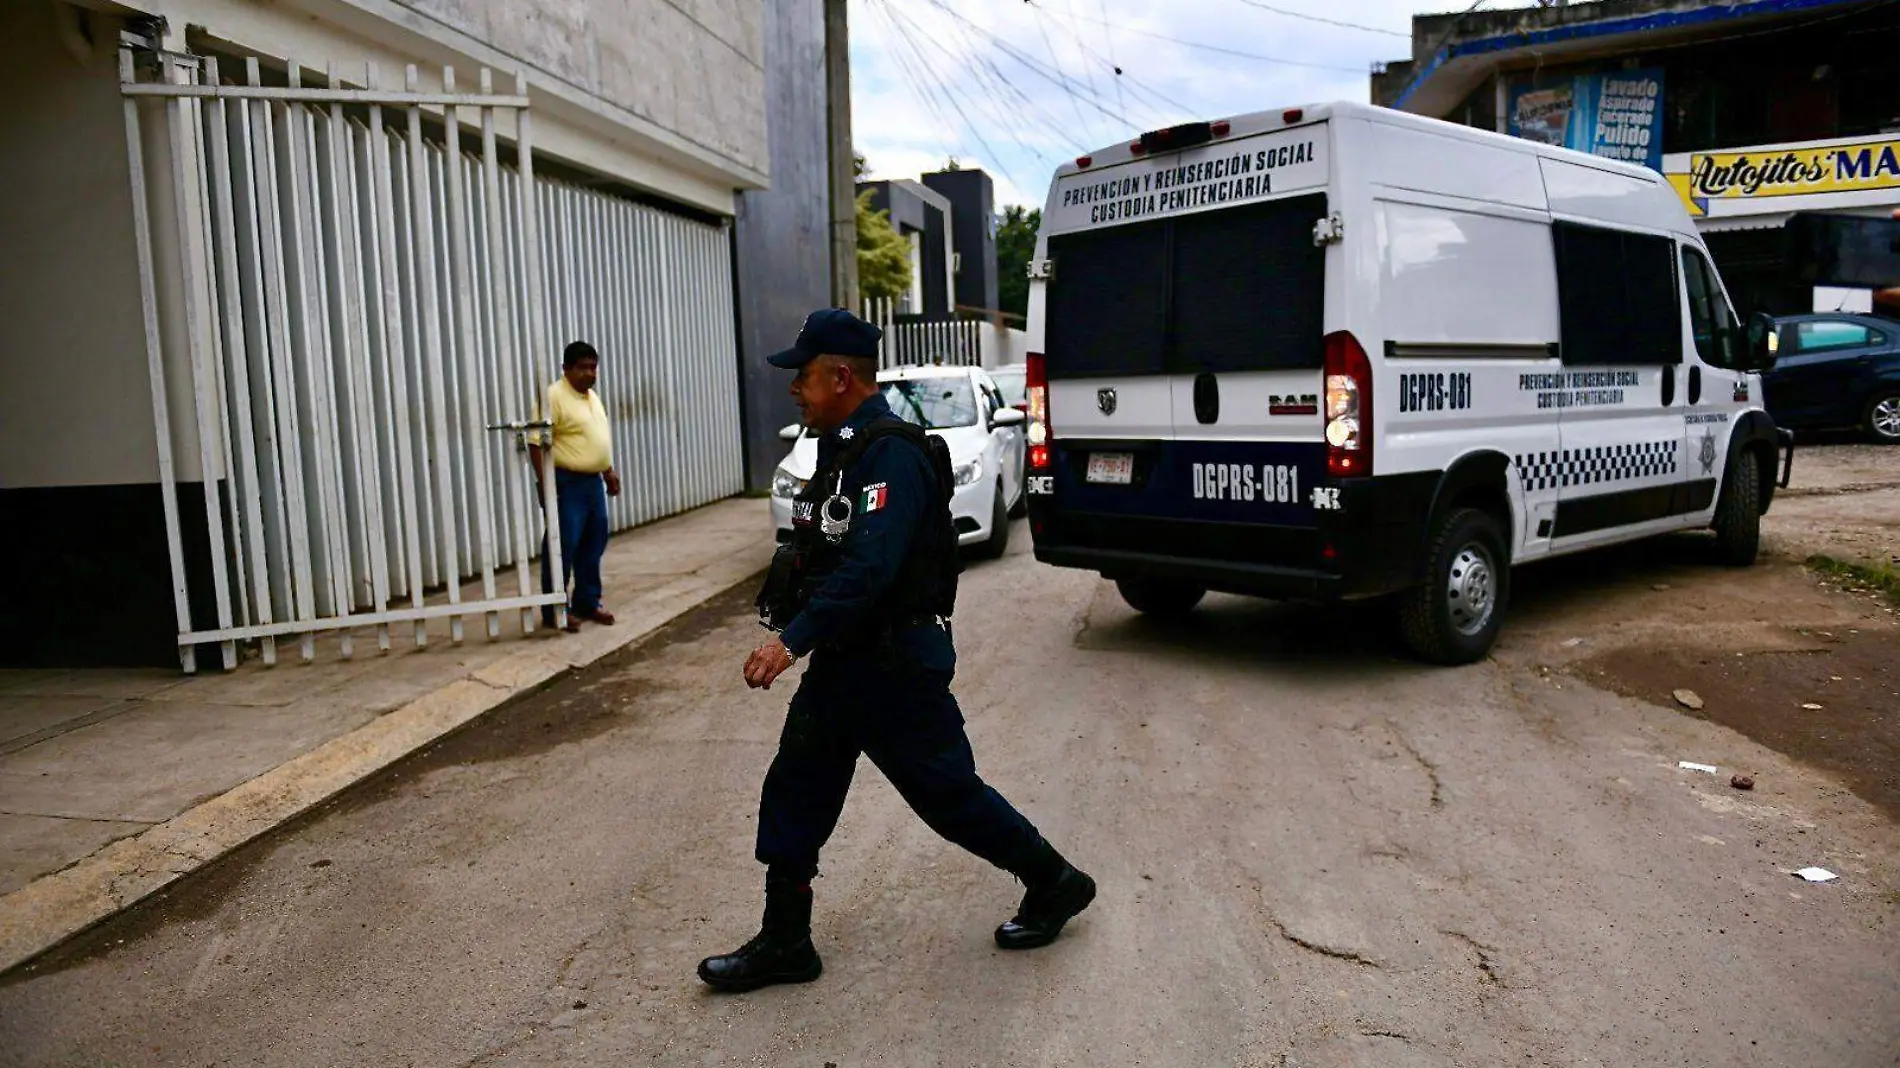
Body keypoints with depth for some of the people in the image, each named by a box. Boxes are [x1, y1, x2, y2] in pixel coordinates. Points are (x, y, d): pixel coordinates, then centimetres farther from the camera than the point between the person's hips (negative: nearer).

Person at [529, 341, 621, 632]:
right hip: (567, 484, -8)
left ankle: (588, 602, 23)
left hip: (593, 482, 8)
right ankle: (555, 610, 4)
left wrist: (609, 472, 22)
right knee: (563, 548, -3)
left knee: (593, 546, 13)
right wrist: (545, 483, -23)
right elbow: (537, 443, -18)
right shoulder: (554, 397, -14)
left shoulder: (592, 396, 14)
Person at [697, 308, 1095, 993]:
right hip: (842, 660, 10)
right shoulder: (842, 446, 11)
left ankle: (1054, 884, 26)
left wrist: (793, 641, -37)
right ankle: (784, 943, 21)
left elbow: (869, 566, -32)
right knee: (794, 793, 10)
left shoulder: (893, 454, -21)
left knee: (947, 792, 4)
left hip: (896, 665, -10)